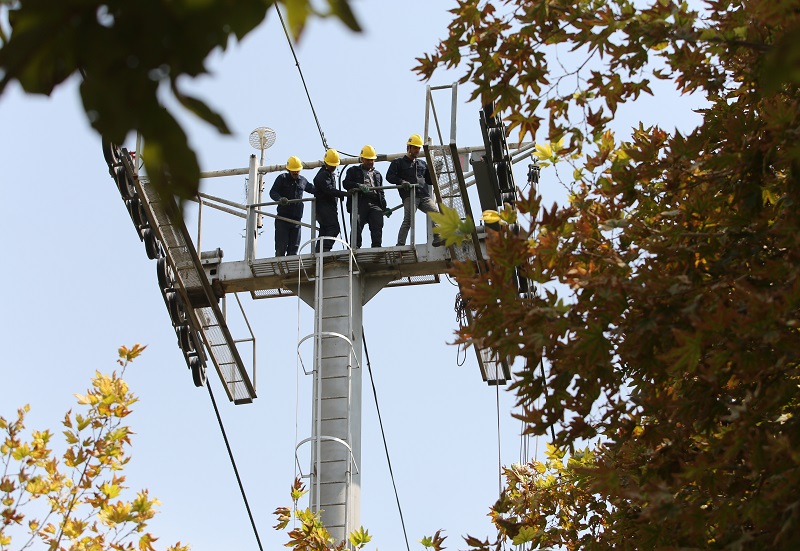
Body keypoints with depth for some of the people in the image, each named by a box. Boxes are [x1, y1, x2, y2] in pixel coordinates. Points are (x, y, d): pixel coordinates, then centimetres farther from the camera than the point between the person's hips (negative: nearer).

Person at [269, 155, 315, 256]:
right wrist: (280, 199, -27)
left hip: (296, 217, 4)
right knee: (281, 247, -9)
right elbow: (272, 192, -7)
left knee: (294, 247, 3)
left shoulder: (303, 181, 14)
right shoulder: (282, 178, 2)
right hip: (283, 217, -4)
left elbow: (313, 189, 31)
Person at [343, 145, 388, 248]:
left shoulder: (377, 174, 32)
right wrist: (359, 186, -16)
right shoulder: (354, 171, 19)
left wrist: (384, 208, 14)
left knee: (377, 227, -13)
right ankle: (355, 247, -16)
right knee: (357, 227, -14)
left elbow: (381, 193, 28)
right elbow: (346, 183, 2)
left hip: (375, 204, 3)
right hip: (359, 202, -3)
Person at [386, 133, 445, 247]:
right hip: (409, 196, -5)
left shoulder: (422, 164, 28)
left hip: (424, 196, 5)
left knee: (436, 212, -14)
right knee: (408, 219, -18)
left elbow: (430, 181, 31)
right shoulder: (398, 162, 13)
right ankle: (400, 244, -17)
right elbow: (389, 176, 1)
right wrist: (401, 182, -16)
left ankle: (437, 238, -15)